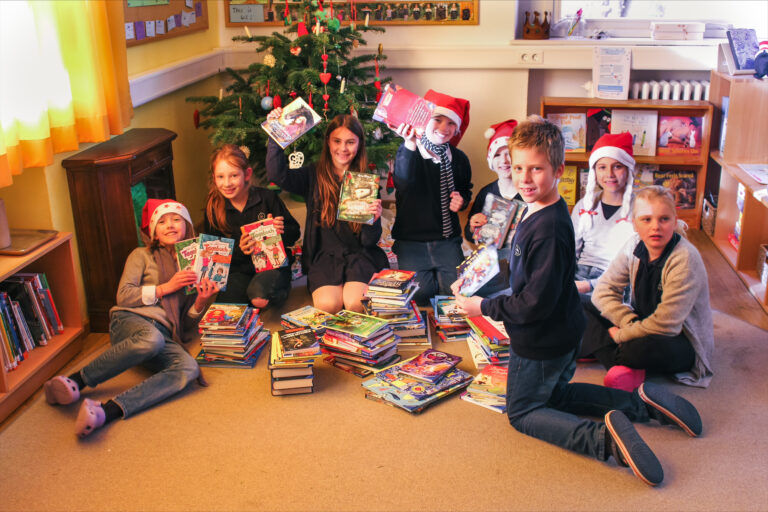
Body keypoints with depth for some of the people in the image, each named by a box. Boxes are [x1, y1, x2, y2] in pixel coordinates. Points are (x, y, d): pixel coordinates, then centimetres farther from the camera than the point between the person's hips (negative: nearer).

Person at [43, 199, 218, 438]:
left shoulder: (192, 268, 27)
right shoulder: (142, 256, 18)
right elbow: (123, 296, 4)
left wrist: (200, 303, 1)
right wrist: (165, 288, -4)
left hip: (166, 336, 3)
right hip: (130, 320, -3)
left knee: (188, 368, -34)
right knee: (152, 338, -42)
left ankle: (107, 410, -47)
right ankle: (76, 381, -33)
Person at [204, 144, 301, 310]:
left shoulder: (267, 197, -4)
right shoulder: (213, 208, 2)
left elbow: (295, 232, 2)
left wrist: (282, 231, -22)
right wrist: (238, 250, -15)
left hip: (272, 263, -3)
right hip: (239, 270, 3)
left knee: (259, 294, -35)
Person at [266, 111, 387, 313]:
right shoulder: (314, 175, 5)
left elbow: (370, 241, 0)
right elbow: (277, 174, -15)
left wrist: (373, 221, -21)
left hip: (359, 255, 0)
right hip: (323, 256, 0)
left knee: (356, 304, -28)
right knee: (328, 304, -27)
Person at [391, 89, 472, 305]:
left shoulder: (458, 158, 4)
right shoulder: (407, 152, -9)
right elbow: (403, 184, -29)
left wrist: (462, 200, -2)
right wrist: (410, 146, -42)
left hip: (447, 241, 3)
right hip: (411, 241, -3)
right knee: (420, 297, -3)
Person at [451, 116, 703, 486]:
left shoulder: (548, 230, -31)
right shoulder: (537, 210, 0)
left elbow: (536, 303, -28)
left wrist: (485, 307, -17)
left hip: (542, 343, -10)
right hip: (562, 333, 10)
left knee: (522, 412, 9)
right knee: (554, 396, 29)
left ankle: (604, 438, -10)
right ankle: (642, 402, 20)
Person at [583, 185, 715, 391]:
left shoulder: (685, 259, -25)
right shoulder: (635, 247, -6)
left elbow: (665, 324, -28)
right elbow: (603, 291, -5)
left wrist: (621, 335, -17)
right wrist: (630, 323, -20)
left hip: (684, 344, -8)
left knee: (645, 347, -42)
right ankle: (628, 370, -19)